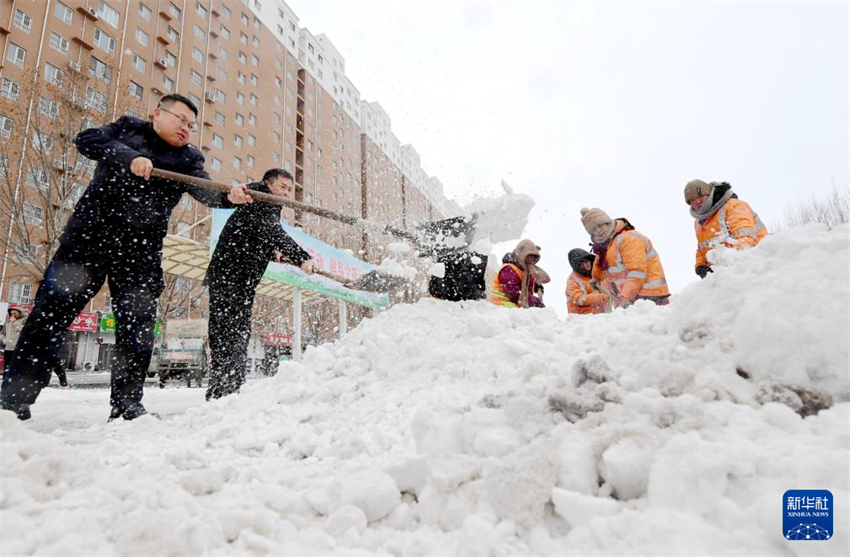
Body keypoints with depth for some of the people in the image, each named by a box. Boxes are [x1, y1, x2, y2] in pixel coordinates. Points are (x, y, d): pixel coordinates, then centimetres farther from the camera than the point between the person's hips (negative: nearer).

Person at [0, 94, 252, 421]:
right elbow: (87, 139, -6)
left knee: (137, 326, 0)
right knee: (52, 311, -3)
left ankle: (127, 402, 12)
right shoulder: (128, 129, 10)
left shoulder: (189, 159, 11)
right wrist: (128, 157, -24)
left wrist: (229, 196, -30)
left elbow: (205, 190, -8)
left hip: (140, 254, 2)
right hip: (89, 238, -1)